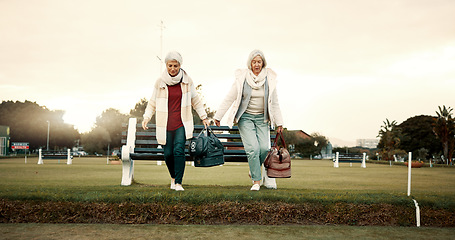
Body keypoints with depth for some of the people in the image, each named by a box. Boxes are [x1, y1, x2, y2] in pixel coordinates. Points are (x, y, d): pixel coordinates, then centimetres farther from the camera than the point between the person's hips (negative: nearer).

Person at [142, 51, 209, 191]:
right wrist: (146, 118, -3)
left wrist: (204, 117, 14)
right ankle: (173, 177, 29)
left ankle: (178, 183, -10)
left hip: (182, 124, -1)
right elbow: (152, 103, 11)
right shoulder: (160, 82, 1)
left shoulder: (187, 81, 2)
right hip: (165, 125, 1)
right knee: (168, 154, 1)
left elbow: (195, 100, 14)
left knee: (179, 150, -17)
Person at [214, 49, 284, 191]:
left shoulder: (269, 79, 1)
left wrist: (279, 123, 10)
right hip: (245, 117, -2)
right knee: (253, 148, -15)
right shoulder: (242, 78, -5)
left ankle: (253, 170, 18)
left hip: (262, 118, 2)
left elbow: (274, 103, 8)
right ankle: (256, 180, -4)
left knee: (264, 148, -11)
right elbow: (229, 99, 0)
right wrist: (218, 116, 1)